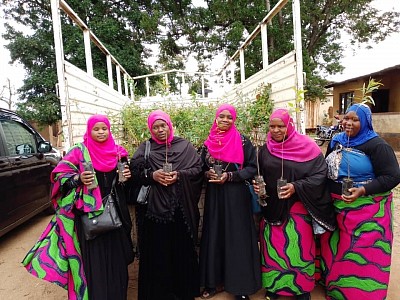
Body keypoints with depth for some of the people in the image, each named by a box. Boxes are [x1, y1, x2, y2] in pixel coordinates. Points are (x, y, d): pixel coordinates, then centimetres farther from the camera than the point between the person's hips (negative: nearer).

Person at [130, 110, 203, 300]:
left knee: (182, 247, 9)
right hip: (155, 207, 0)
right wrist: (152, 175, -14)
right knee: (157, 250, 6)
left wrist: (179, 175, -14)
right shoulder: (145, 148, 8)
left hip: (181, 208, 0)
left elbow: (197, 169, 0)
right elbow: (135, 171, 2)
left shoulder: (184, 146, 5)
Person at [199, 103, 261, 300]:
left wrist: (229, 176, -15)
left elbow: (252, 168, -5)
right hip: (214, 195, 4)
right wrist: (208, 174, -8)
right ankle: (214, 281, 25)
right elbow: (201, 168, 14)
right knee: (214, 235, 10)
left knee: (237, 237, 2)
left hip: (236, 195, -3)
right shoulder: (208, 143, 8)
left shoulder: (243, 142, -2)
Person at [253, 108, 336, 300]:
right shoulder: (265, 150, 4)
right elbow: (259, 175, 13)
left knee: (298, 247, 6)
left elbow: (320, 174, -11)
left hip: (297, 208, -3)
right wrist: (257, 186, -8)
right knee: (272, 247, 11)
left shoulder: (306, 147, -8)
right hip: (272, 207, 3)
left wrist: (296, 187, -21)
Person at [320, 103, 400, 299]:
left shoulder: (376, 145, -12)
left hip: (366, 210, -6)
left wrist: (363, 190, -27)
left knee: (362, 253, 5)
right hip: (336, 206, 6)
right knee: (336, 248, 18)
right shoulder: (336, 141, 6)